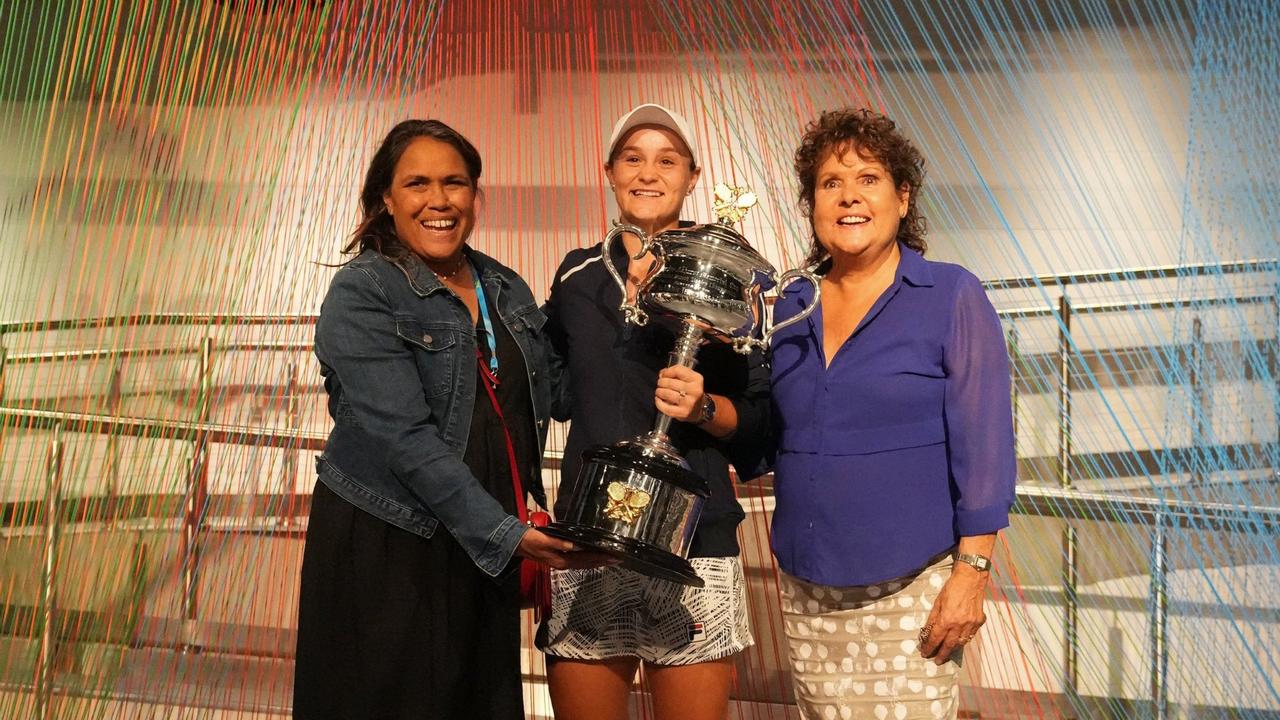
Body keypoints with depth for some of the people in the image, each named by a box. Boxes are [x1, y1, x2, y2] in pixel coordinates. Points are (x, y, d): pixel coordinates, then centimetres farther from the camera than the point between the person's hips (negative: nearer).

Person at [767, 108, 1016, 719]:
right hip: (807, 588, 4)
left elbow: (983, 445, -8)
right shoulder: (790, 306, 8)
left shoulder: (951, 297, -5)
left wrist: (972, 574, -13)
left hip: (912, 586, -4)